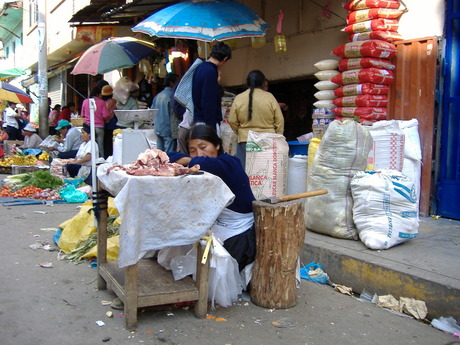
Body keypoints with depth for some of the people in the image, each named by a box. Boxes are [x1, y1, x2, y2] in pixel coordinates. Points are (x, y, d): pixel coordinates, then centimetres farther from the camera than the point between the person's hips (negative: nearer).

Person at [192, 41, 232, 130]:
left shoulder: (200, 67, 11)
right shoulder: (210, 71, -18)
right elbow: (208, 103, -22)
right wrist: (211, 127, -21)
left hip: (198, 120, 10)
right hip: (208, 122, -10)